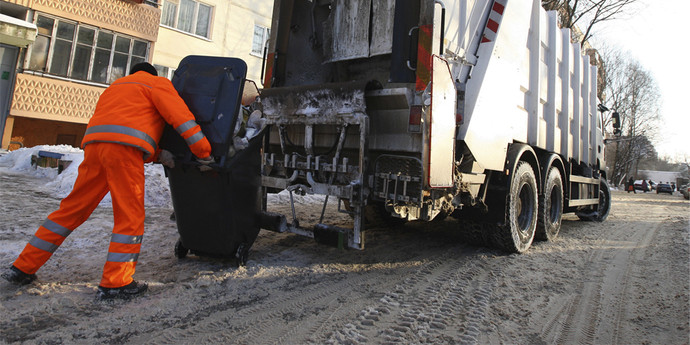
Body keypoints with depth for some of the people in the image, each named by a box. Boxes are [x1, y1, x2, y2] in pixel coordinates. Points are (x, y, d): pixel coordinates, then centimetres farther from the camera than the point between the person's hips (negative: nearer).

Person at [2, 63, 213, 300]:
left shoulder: (115, 87, 37)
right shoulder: (158, 83, 16)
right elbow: (180, 115, 0)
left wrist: (157, 155, 16)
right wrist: (203, 151, 1)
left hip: (94, 144, 7)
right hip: (124, 149, -7)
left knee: (71, 209, 15)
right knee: (130, 216, -3)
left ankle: (24, 267, 22)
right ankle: (115, 283, -3)